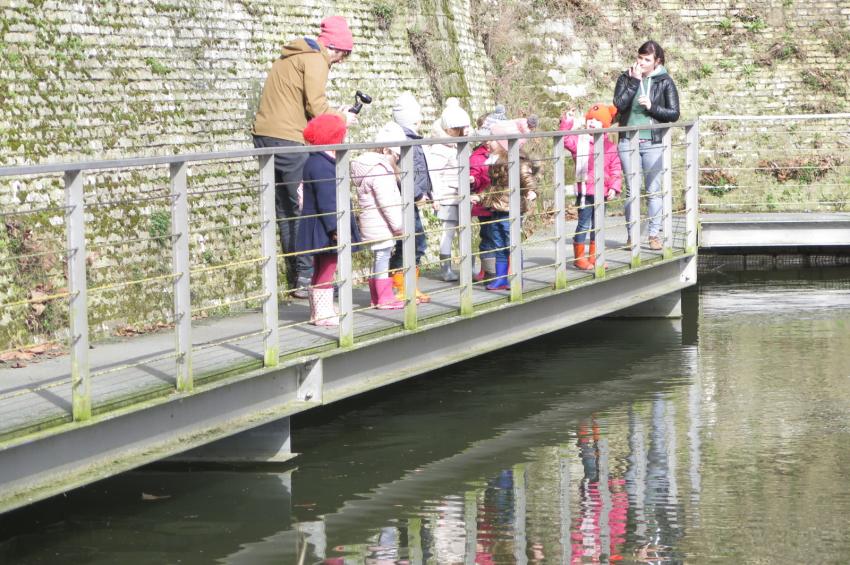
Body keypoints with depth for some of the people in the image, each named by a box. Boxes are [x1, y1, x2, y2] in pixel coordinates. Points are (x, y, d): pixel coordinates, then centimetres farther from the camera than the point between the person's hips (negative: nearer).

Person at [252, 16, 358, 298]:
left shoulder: (293, 56, 23)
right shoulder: (316, 60, -7)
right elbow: (315, 106, -15)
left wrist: (331, 115, 13)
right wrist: (341, 117, 2)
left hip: (264, 136, 9)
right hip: (288, 139, -9)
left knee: (285, 211, 10)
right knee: (304, 210, -3)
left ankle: (295, 277, 11)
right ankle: (306, 277, -4)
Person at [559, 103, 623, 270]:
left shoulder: (609, 146, 5)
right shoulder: (580, 142, -2)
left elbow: (615, 169, 5)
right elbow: (565, 139, -17)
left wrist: (614, 187, -4)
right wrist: (567, 121, -22)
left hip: (602, 192, 4)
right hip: (585, 191, -4)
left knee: (597, 225, 12)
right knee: (584, 225, -1)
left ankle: (594, 257, 22)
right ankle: (579, 258, 7)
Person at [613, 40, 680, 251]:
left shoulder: (665, 82, 3)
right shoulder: (626, 78, 6)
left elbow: (674, 114, 1)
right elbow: (619, 104, -9)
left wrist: (652, 107, -12)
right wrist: (634, 81, -12)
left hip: (653, 143, -1)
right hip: (628, 142, 1)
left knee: (654, 191, 1)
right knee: (632, 192, 2)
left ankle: (654, 234, 8)